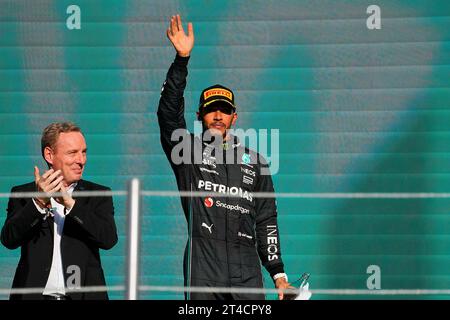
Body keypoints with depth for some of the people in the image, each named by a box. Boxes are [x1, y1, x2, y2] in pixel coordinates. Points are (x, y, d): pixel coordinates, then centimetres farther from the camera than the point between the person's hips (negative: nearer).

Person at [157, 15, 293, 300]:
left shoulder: (254, 161, 20)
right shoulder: (187, 151, 13)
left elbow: (267, 221, 18)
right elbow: (169, 111, -4)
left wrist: (278, 272, 11)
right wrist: (182, 59, -15)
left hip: (246, 271, 2)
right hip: (203, 271, -2)